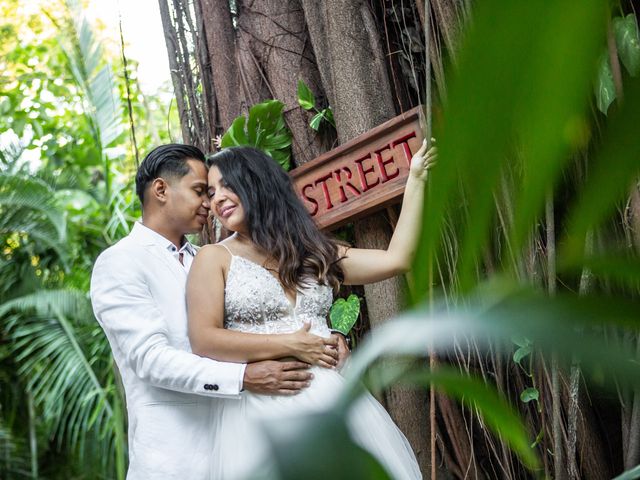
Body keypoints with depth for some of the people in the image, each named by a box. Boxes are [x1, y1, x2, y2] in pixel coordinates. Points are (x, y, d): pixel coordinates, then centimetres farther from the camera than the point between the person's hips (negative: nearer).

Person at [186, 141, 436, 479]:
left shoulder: (312, 251, 14)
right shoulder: (214, 258, 3)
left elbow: (396, 259, 8)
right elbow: (203, 341, -8)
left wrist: (415, 180, 14)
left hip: (334, 401, 4)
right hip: (261, 410, -3)